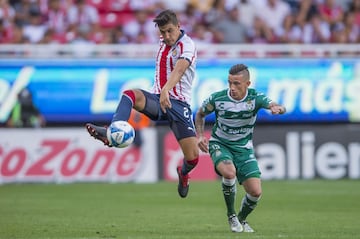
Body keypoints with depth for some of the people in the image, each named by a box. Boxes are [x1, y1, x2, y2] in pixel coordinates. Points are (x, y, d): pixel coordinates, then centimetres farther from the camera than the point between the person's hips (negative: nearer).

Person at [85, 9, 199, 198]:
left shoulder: (186, 45, -11)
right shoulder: (163, 42, 13)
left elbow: (179, 70, -32)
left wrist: (166, 90, -50)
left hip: (178, 103, -5)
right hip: (157, 99, 5)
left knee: (192, 157, -10)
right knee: (130, 94, -28)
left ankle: (183, 173, 28)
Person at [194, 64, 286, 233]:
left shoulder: (255, 98, -14)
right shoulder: (217, 98, -14)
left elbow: (275, 106, -30)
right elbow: (200, 114, 5)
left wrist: (278, 108, -54)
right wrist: (199, 135, -9)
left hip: (244, 148, 2)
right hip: (220, 144, -2)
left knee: (255, 192, -10)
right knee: (229, 172, -35)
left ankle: (242, 219, 24)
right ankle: (231, 215, -11)